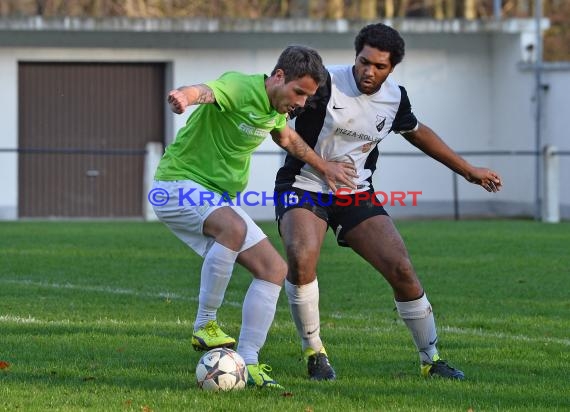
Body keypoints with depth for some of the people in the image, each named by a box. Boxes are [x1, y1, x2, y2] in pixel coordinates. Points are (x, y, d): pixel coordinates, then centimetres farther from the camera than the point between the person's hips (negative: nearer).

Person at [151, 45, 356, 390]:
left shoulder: (277, 108, 6)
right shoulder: (240, 88, -22)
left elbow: (287, 138, 30)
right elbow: (206, 91, -45)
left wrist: (324, 167, 36)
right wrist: (184, 96, -68)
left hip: (219, 198, 9)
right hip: (180, 184, -9)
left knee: (274, 269, -1)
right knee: (234, 228, -38)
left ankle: (248, 362, -1)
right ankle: (205, 326, -26)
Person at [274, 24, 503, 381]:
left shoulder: (394, 97, 0)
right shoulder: (326, 85, -18)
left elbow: (417, 132, 20)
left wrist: (468, 170, 26)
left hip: (357, 194, 5)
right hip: (304, 188, -5)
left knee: (402, 269, -6)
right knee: (302, 259, -31)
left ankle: (431, 360, 11)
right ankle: (314, 352, -11)